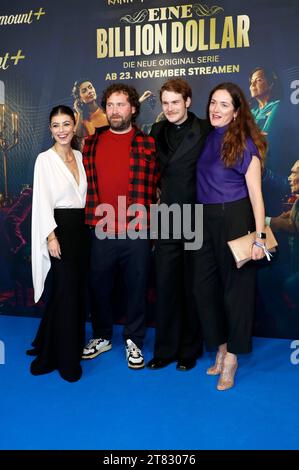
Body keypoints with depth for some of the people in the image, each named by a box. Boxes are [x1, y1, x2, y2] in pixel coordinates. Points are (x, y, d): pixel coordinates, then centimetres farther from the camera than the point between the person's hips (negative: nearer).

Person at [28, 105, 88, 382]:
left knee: (76, 288, 11)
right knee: (67, 290, -5)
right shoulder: (45, 159, -5)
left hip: (82, 226, 6)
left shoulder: (79, 156, 11)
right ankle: (67, 359, 10)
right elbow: (42, 201, -10)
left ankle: (49, 347, 30)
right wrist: (51, 236, -15)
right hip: (60, 226, -6)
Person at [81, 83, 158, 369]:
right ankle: (101, 337, 33)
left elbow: (156, 185, 4)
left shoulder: (147, 144, 2)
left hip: (137, 232, -2)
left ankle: (133, 341, 26)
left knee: (136, 287, 8)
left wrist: (151, 222, -1)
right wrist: (88, 217, 9)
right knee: (99, 286, 13)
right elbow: (85, 182, 14)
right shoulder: (92, 143, 10)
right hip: (100, 231, 3)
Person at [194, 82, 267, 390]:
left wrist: (259, 236, -16)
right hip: (206, 220, 6)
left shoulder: (244, 144, -7)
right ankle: (221, 349, 28)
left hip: (234, 220, -6)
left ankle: (231, 358, 22)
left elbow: (255, 193, -10)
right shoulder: (206, 138, 8)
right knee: (204, 285, 8)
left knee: (235, 286, 5)